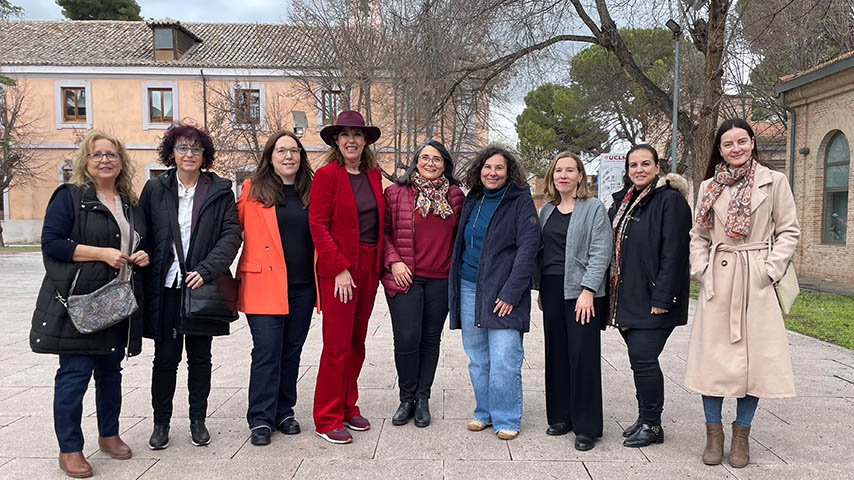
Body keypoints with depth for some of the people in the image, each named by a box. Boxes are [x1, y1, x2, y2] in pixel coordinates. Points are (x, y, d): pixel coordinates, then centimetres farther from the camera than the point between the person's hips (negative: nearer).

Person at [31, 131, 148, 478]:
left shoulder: (131, 204, 14)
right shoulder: (69, 197, -3)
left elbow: (140, 244, 24)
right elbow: (51, 243, -11)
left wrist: (142, 257, 1)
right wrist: (102, 253, -19)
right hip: (78, 303, -5)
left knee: (110, 370, 14)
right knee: (75, 373, -3)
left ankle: (109, 435, 29)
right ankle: (69, 449, 11)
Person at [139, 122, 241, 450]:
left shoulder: (220, 191, 3)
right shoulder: (155, 189, 6)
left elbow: (231, 234, -4)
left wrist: (206, 270, -15)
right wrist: (144, 282, -2)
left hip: (201, 285, 0)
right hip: (164, 287, 0)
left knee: (200, 357, 10)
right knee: (165, 357, 5)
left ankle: (198, 420, 24)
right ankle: (161, 422, 22)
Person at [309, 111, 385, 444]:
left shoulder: (373, 175, 11)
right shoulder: (327, 175, -7)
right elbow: (317, 224, -11)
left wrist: (378, 264, 8)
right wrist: (340, 269, -15)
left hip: (368, 267, 6)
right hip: (339, 269, -6)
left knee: (357, 342, 13)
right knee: (337, 345, -3)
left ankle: (348, 407, 27)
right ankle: (327, 419, 10)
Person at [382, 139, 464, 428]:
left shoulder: (455, 196, 7)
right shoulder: (396, 193, 0)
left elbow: (460, 235, 15)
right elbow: (384, 231, 3)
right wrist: (393, 261, -8)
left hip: (441, 279, 3)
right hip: (405, 278, -2)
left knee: (431, 339, 9)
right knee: (407, 340, -5)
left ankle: (423, 399, 22)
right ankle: (407, 398, 16)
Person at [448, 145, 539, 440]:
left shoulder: (520, 201, -4)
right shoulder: (472, 201, 13)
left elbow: (528, 247, -11)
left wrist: (511, 291, -17)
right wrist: (454, 288, 12)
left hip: (503, 292, -5)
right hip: (469, 287, 6)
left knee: (504, 360, -5)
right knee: (477, 358, 12)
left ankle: (506, 419, 11)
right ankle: (484, 413, 27)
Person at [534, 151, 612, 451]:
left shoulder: (594, 208, -2)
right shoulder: (547, 209, 15)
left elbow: (601, 252, -9)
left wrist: (588, 290, -17)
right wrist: (540, 288, 13)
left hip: (580, 291, -5)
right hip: (552, 289, 5)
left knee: (583, 355, -4)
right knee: (556, 353, 9)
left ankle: (586, 427, 7)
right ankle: (561, 416, 22)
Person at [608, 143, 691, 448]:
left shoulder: (670, 200, -9)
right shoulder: (622, 201, 15)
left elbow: (673, 253, -15)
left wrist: (662, 298, -20)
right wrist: (614, 295, 14)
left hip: (651, 299, -7)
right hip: (626, 297, 7)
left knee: (643, 360, -6)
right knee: (639, 360, 13)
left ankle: (652, 425, 8)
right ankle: (645, 418, 25)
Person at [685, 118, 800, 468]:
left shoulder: (774, 181, 2)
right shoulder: (710, 186, 9)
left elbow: (789, 231, 1)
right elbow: (698, 234, 13)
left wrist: (770, 269, -9)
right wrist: (701, 269, 0)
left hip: (757, 282, -1)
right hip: (718, 280, 2)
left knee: (755, 355, 2)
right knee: (714, 355, 2)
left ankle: (741, 435, 17)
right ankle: (714, 433, 15)